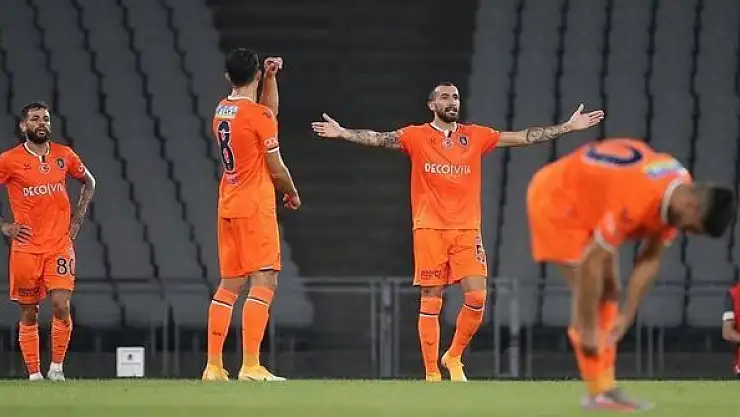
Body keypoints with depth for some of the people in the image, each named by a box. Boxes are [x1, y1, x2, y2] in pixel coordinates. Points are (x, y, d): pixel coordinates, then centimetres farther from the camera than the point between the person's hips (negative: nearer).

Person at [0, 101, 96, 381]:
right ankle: (34, 374, 12)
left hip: (59, 245, 1)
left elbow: (88, 182, 22)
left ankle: (57, 367, 2)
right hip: (26, 247, -1)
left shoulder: (64, 155, 5)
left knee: (61, 307, -12)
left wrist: (78, 217, 12)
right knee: (29, 314, 4)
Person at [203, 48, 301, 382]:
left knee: (229, 285, 12)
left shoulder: (221, 111, 10)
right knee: (264, 283, -9)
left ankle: (213, 366, 11)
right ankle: (250, 366, -18)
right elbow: (276, 169, -8)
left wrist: (271, 77, 19)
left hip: (228, 206, 8)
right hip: (255, 206, -8)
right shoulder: (258, 115, -13)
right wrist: (292, 193, 10)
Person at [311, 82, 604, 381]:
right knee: (431, 303, -1)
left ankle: (453, 357, 15)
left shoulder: (476, 137, 9)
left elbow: (522, 137, 9)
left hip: (467, 230, 2)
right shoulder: (417, 137, 2)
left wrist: (568, 127, 6)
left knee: (477, 297, -8)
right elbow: (380, 139, -8)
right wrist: (342, 133, -23)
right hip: (429, 230, -2)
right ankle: (432, 374, 5)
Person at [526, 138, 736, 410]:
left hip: (588, 201, 9)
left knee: (607, 292, 6)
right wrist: (588, 330, -27)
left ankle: (606, 388, 6)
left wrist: (626, 315, -6)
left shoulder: (681, 193, -11)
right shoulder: (635, 201, -39)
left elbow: (650, 259, -2)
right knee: (588, 292, -16)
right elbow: (591, 264, -34)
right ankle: (599, 393, -15)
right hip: (555, 200, -9)